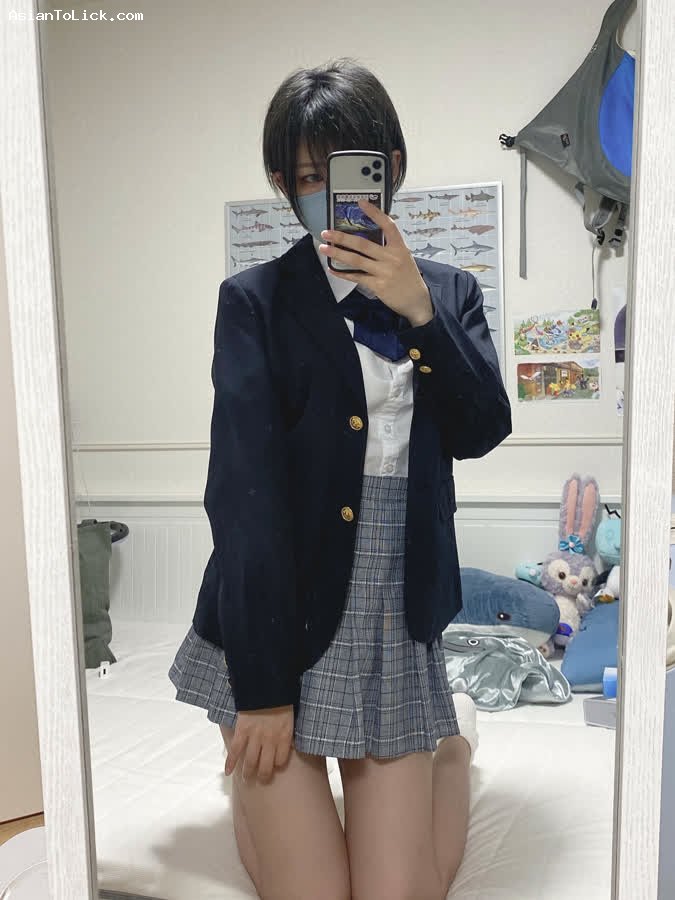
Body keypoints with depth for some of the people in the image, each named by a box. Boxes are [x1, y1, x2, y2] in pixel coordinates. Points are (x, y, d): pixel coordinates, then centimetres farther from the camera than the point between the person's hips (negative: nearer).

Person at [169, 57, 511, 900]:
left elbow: (483, 431, -3)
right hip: (278, 619, -2)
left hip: (398, 622, 3)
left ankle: (452, 735, 34)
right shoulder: (255, 300, -4)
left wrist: (417, 311, -17)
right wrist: (261, 687, -12)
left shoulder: (447, 291, 9)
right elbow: (243, 489, -11)